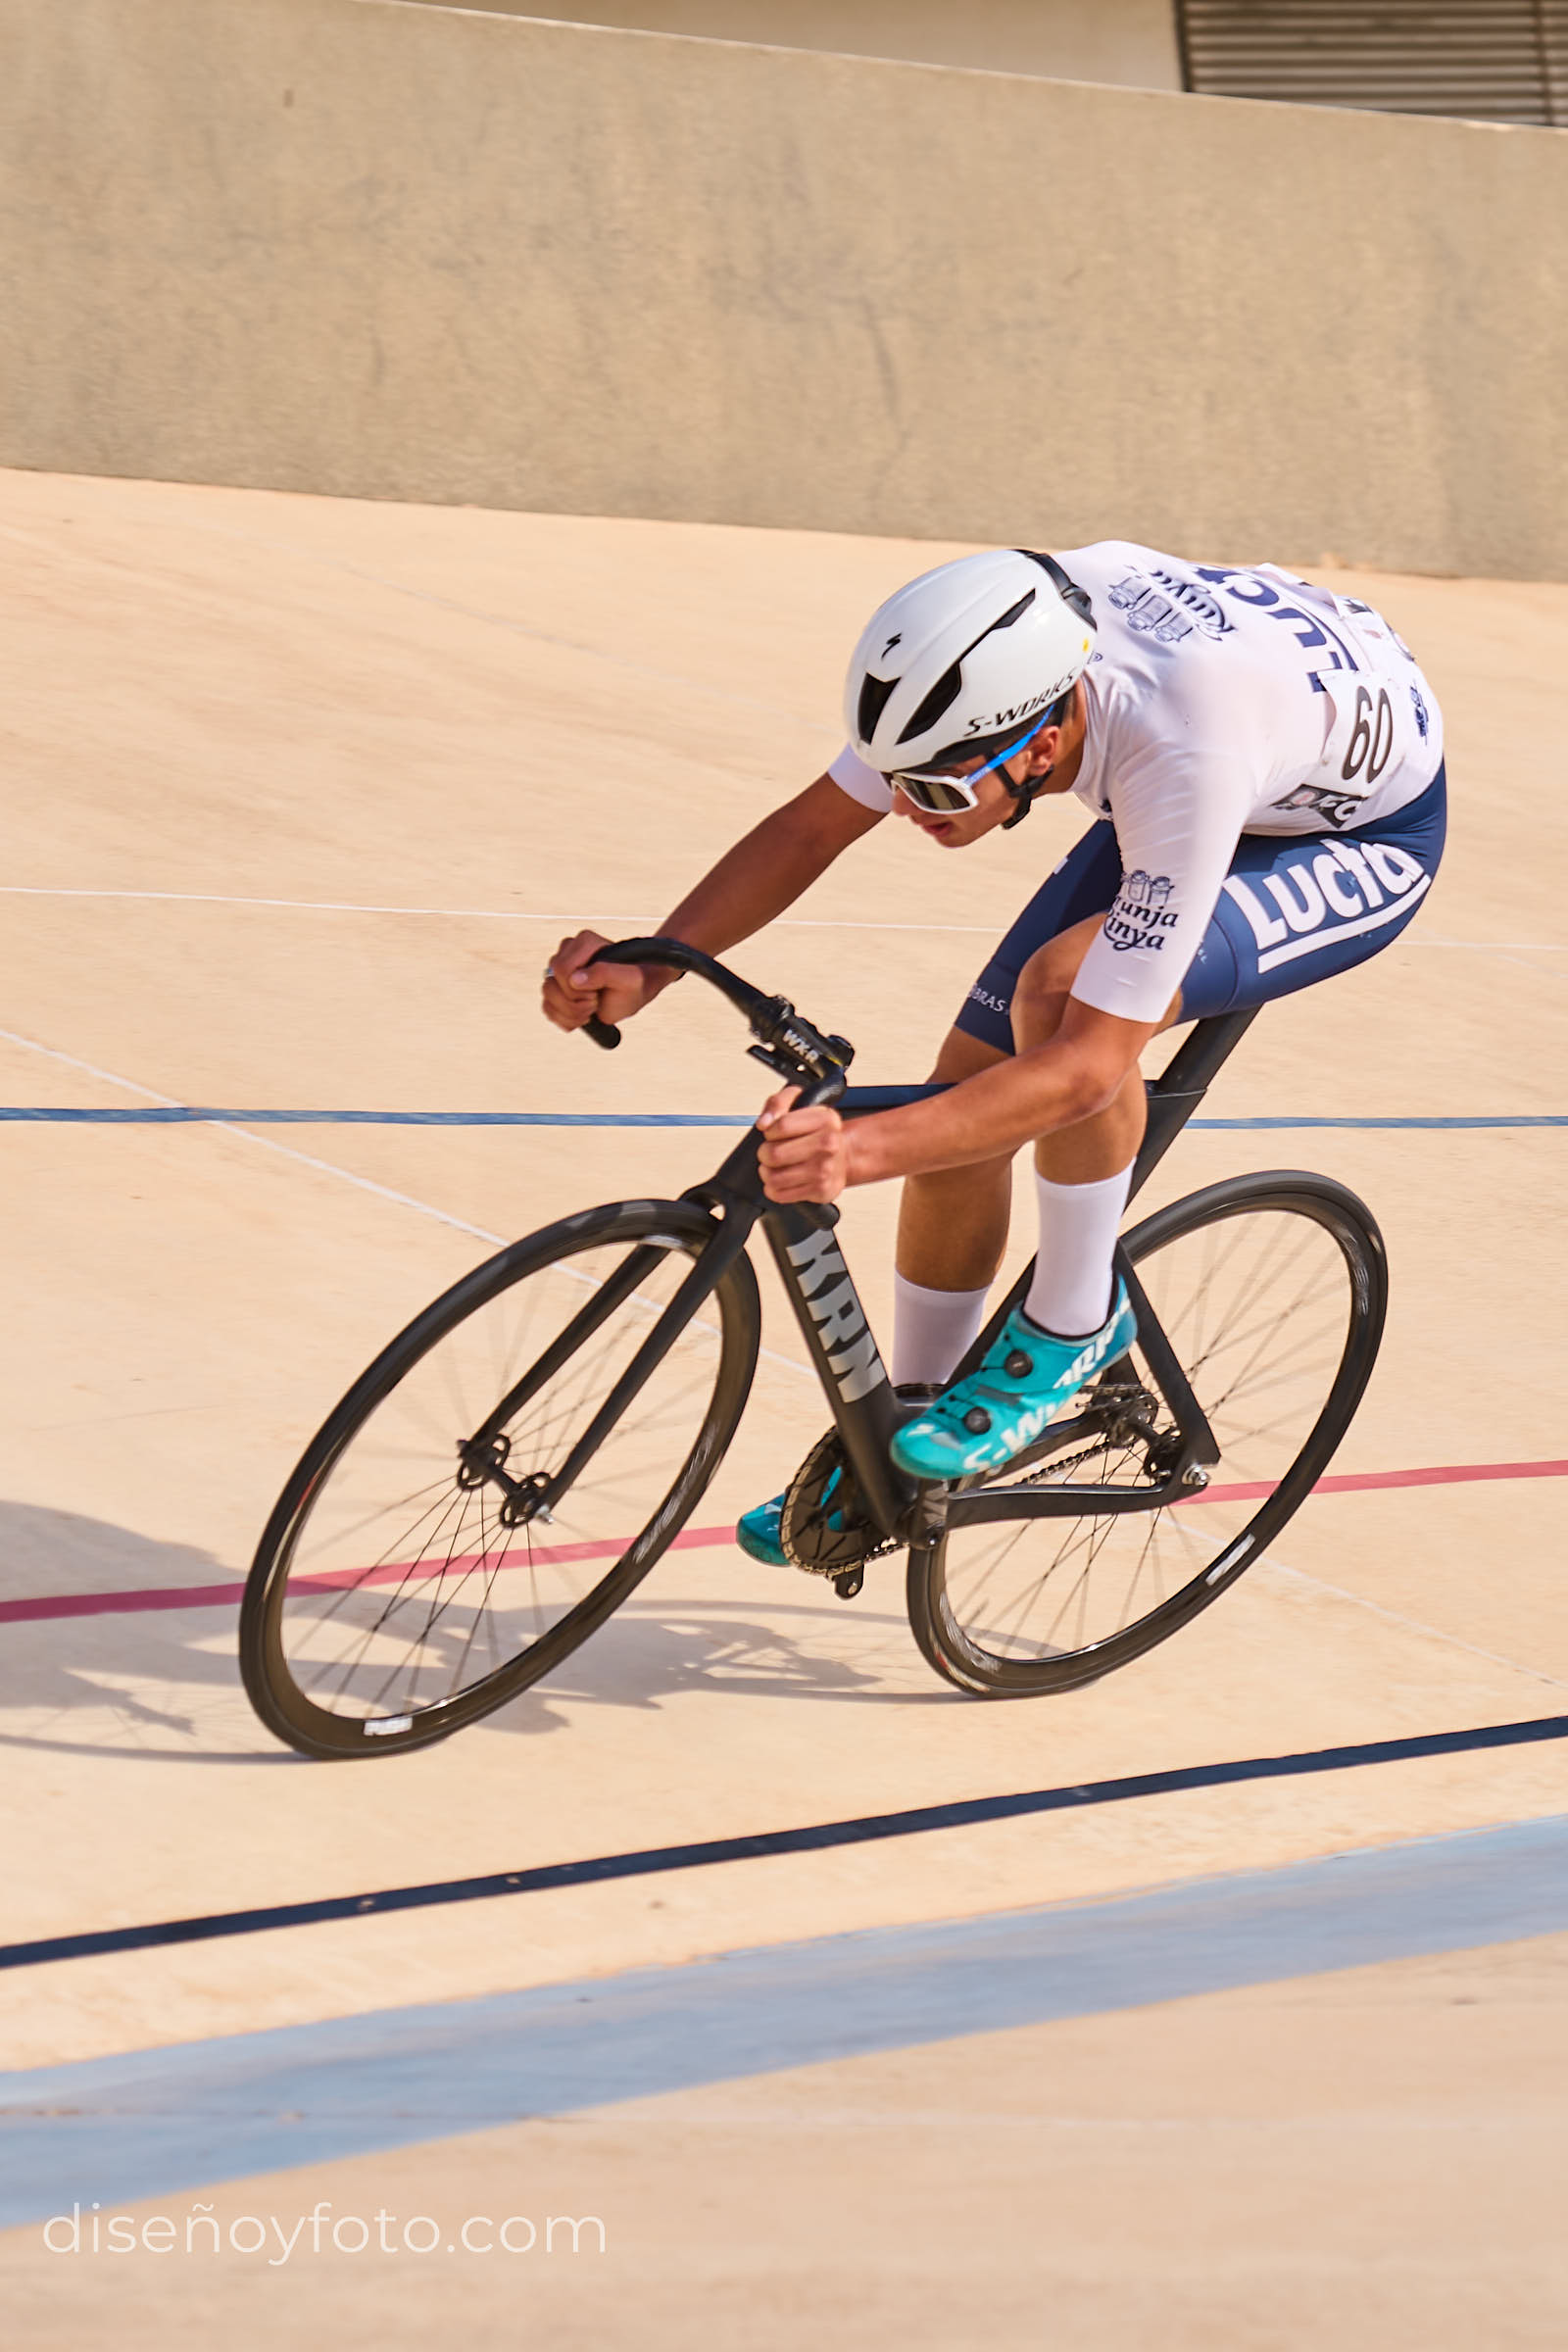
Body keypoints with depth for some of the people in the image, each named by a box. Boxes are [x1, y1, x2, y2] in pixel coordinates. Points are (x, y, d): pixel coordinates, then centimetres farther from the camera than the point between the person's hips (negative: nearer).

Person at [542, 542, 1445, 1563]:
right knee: (969, 1095, -2)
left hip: (1367, 836, -7)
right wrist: (647, 970, -25)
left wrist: (864, 1149, -52)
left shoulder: (1181, 756, -44)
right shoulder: (984, 665, -26)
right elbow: (809, 827, -11)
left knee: (1060, 988, -33)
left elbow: (1089, 1064, -41)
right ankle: (905, 1435, 19)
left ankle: (1074, 1323, -10)